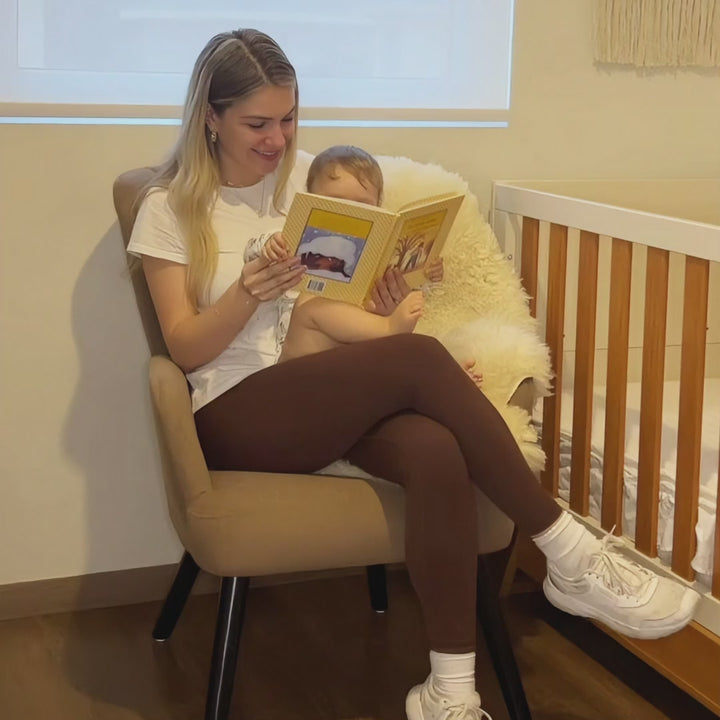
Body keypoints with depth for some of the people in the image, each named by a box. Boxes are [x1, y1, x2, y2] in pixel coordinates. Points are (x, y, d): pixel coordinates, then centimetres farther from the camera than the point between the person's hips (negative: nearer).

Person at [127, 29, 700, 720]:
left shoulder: (307, 175, 14)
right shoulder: (169, 209, 2)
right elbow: (186, 349, -4)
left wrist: (384, 293, -7)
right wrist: (246, 296, -23)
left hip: (334, 397, 4)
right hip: (237, 416, -4)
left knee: (435, 451, -33)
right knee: (417, 357, -31)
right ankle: (569, 556, -24)